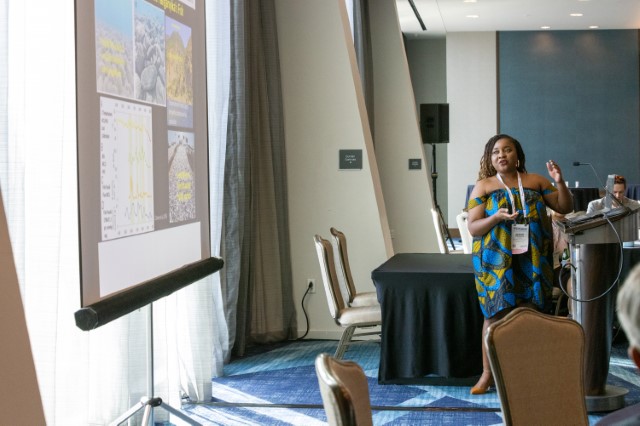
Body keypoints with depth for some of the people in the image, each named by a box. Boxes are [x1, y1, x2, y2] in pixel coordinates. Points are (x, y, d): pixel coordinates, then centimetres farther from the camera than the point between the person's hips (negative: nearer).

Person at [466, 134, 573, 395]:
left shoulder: (535, 181, 9)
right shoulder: (483, 186, 3)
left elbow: (565, 208, 10)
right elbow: (473, 228, -1)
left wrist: (559, 183, -7)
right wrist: (496, 218, -19)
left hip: (532, 261, 2)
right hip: (496, 261, -2)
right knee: (495, 315, -2)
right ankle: (488, 373, 9)